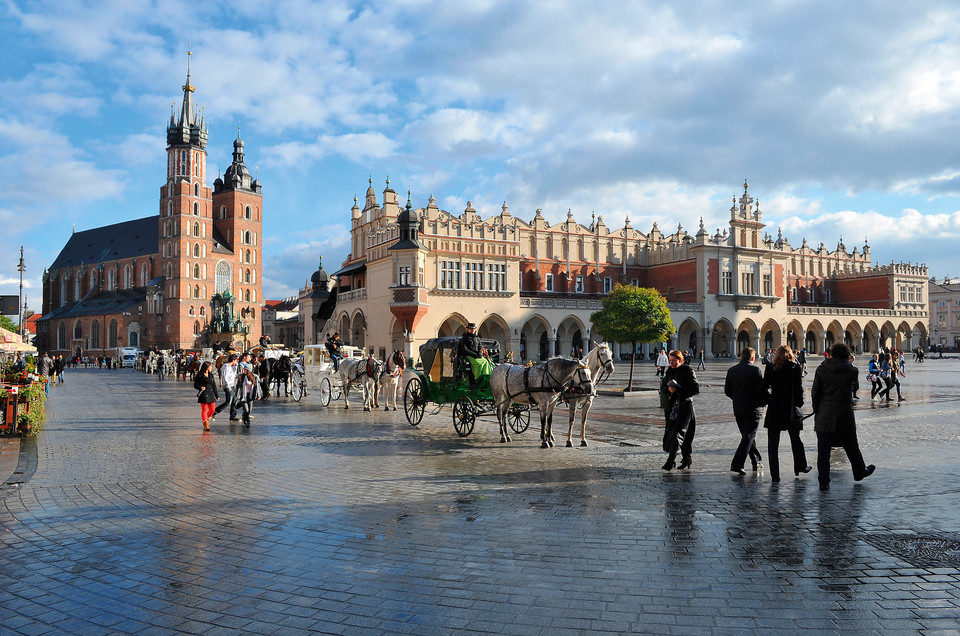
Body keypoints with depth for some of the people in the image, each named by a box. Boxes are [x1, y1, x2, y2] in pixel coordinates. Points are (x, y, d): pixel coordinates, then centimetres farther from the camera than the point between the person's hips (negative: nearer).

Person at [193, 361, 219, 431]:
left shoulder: (211, 375, 14)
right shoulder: (199, 375, -4)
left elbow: (214, 386, 16)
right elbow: (195, 385, -3)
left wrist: (217, 396, 15)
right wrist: (200, 387, -25)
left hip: (211, 394, 6)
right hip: (203, 395, -6)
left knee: (213, 409, 4)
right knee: (204, 410, -3)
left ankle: (206, 419, 29)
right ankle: (206, 425, 4)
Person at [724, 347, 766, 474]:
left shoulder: (731, 370, 4)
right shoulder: (754, 369, -12)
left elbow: (727, 391, 8)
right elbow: (762, 388, -13)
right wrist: (764, 401, 5)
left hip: (738, 409, 5)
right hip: (753, 408, -5)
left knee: (747, 435, 18)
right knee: (749, 436, -2)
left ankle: (756, 461, 28)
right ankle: (737, 464, -12)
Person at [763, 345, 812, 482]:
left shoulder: (770, 368, -3)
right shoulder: (795, 368, -5)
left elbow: (764, 387, -2)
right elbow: (799, 388, -6)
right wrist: (799, 403, 6)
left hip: (774, 409, 0)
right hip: (791, 410, 1)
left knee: (773, 443, 3)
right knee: (796, 440, 20)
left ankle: (775, 475, 0)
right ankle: (800, 467, 35)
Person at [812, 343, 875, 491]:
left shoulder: (821, 370, -4)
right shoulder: (852, 371, -3)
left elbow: (815, 393, -2)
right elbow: (855, 387, 14)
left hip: (824, 416, 0)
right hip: (845, 416, 0)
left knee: (823, 451, 3)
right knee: (851, 447, 19)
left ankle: (824, 482, 2)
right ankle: (860, 472, 39)